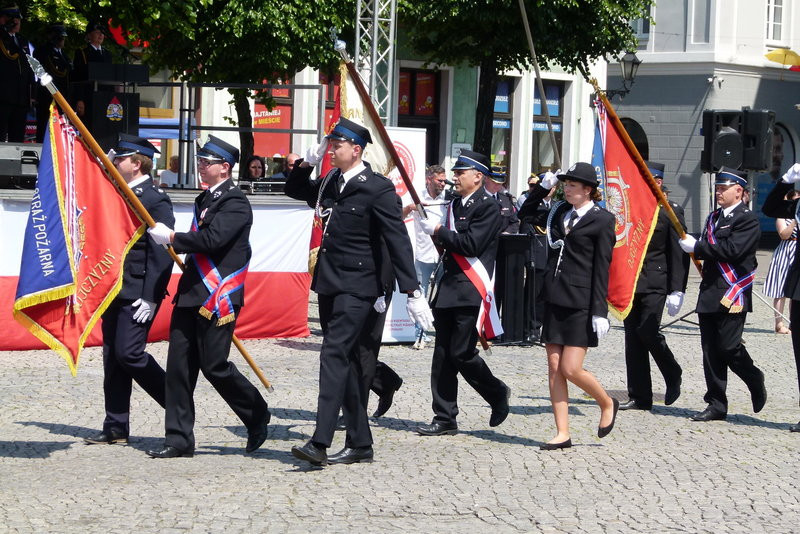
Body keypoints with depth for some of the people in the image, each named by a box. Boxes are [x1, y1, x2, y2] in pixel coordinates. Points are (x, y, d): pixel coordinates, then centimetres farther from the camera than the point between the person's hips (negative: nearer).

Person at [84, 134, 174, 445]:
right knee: (113, 358, 8)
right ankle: (116, 428, 13)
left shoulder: (156, 200, -11)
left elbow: (162, 253, -16)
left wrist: (150, 299, -21)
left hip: (137, 293, -9)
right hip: (114, 292, 9)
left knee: (129, 353, -12)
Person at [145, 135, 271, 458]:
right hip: (191, 295, 9)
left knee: (215, 366, -5)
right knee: (179, 366, 3)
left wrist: (171, 237, -13)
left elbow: (212, 239, -22)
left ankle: (258, 417, 18)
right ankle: (179, 439, 7)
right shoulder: (205, 200, 20)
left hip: (218, 298, -9)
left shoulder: (235, 202, -9)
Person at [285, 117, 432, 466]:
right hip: (329, 286, 8)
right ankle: (359, 444, 17)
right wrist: (307, 162, 10)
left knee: (334, 355, -17)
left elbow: (398, 242, -12)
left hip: (357, 289, -8)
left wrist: (412, 293, -15)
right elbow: (294, 189, 30)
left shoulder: (378, 189, -10)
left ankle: (320, 443, -24)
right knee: (345, 361, 10)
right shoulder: (329, 184, 12)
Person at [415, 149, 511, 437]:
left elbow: (470, 244, -19)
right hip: (448, 289, 8)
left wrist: (438, 231, -12)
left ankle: (497, 393, 17)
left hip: (471, 292, -8)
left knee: (462, 353, -8)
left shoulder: (488, 207, -9)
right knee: (443, 355, 5)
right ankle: (444, 418, 9)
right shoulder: (455, 204, 18)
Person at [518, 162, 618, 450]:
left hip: (581, 304, -6)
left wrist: (600, 312, -12)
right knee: (554, 368, 3)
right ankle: (562, 434, 8)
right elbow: (526, 214, 26)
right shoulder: (559, 213, 12)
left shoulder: (601, 220, -5)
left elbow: (602, 269, -8)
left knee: (571, 369, -8)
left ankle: (607, 404, 20)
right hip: (555, 300, 6)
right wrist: (542, 187, 12)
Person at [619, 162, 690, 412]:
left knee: (647, 331, -14)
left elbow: (679, 253, -6)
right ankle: (639, 397, 9)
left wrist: (677, 290, -12)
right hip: (630, 282, 5)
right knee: (633, 336, 4)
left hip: (656, 283, -5)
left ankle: (673, 376, 13)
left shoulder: (670, 211, -3)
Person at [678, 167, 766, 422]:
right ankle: (716, 405, 9)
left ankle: (755, 381, 21)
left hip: (732, 295, -8)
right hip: (709, 295, 8)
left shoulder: (748, 219, -8)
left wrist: (697, 246, -16)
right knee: (711, 350, 5)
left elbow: (732, 250, -21)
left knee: (729, 347, -7)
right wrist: (694, 245, 1)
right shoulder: (714, 217, 18)